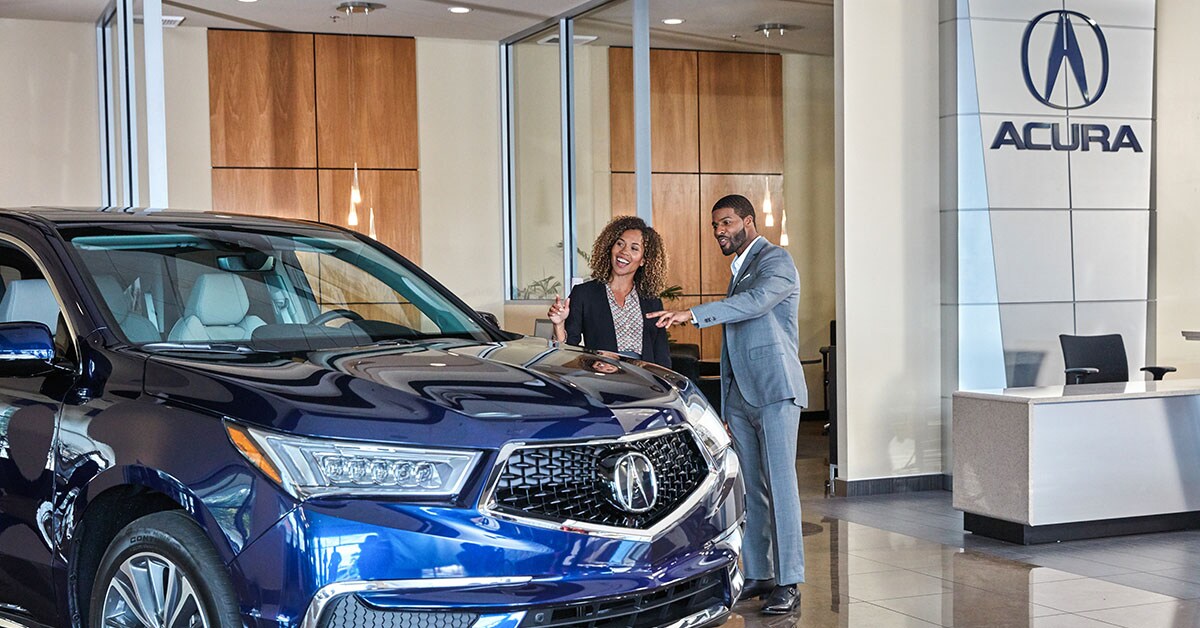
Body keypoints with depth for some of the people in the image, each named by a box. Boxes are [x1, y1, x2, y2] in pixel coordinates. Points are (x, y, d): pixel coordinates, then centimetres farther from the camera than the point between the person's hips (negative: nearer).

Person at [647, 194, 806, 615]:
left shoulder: (776, 261, -5)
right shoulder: (739, 268, 21)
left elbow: (756, 302, -26)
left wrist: (692, 315, -34)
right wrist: (726, 399, 18)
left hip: (774, 390, -8)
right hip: (740, 395, 8)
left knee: (780, 485, -10)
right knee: (751, 489, 8)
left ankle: (788, 583, -8)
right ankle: (757, 575, 14)